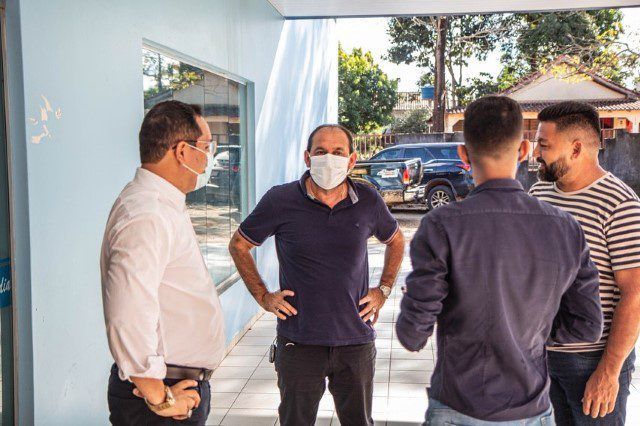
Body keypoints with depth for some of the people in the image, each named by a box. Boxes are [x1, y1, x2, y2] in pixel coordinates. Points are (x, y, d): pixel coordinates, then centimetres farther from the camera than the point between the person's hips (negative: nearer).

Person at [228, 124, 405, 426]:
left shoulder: (368, 202, 0)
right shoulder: (281, 200, -7)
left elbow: (395, 241, 20)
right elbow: (239, 245, 7)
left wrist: (383, 290, 10)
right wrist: (263, 296, 0)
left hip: (356, 341, 2)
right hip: (299, 343, -2)